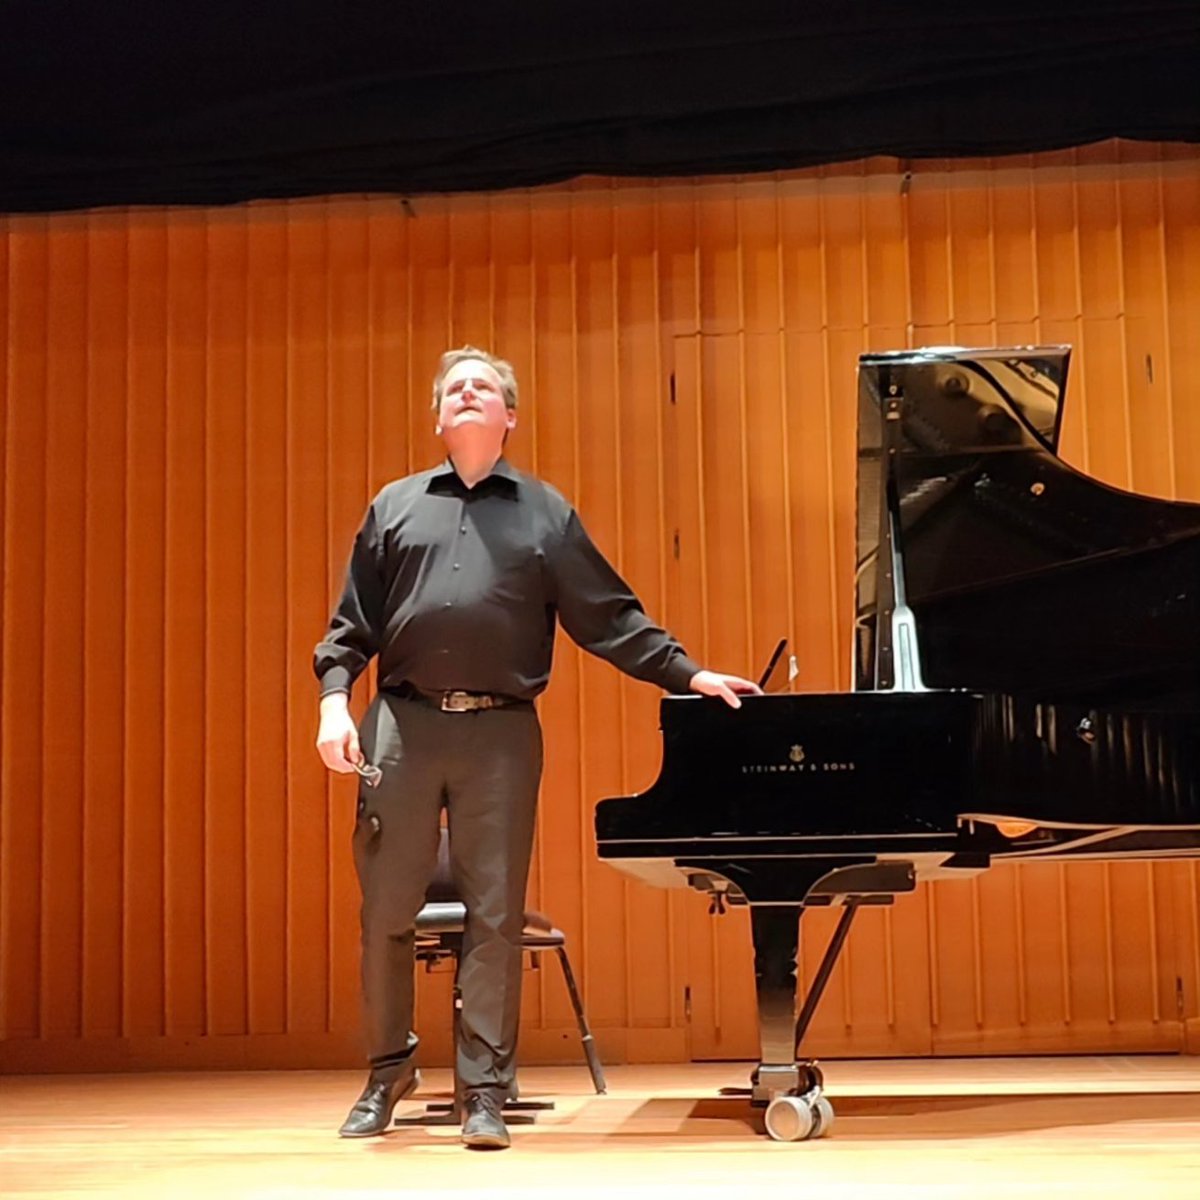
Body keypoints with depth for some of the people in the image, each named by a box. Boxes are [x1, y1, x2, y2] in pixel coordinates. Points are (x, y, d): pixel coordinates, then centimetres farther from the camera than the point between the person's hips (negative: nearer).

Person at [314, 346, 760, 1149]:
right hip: (403, 726, 1)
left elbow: (610, 615, 8)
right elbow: (354, 622, 11)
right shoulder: (395, 507, 14)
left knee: (495, 916, 0)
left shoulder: (545, 513, 11)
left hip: (501, 731, -1)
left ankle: (486, 1092, 9)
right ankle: (389, 1069, 24)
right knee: (386, 911, 5)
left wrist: (688, 674, 0)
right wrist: (335, 700, -3)